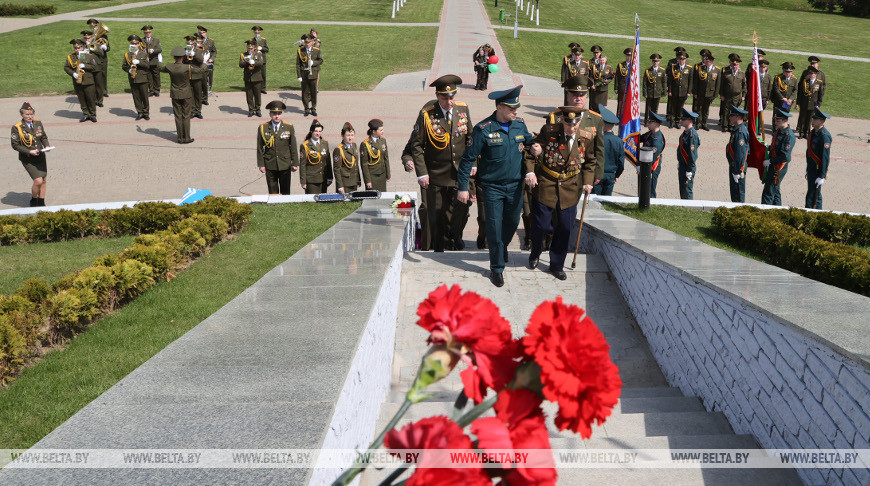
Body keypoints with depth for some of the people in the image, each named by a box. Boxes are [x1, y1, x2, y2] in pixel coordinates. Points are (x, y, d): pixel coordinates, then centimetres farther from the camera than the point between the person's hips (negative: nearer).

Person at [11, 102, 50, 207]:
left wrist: (46, 146, -6)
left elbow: (44, 137, 15)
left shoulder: (38, 123, 3)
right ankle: (33, 201, 13)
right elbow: (15, 145, -10)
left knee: (43, 180, 9)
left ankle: (41, 202, 26)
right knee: (38, 181, -13)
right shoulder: (16, 127, -12)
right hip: (27, 159, -5)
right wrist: (29, 152, -19)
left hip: (40, 156, 5)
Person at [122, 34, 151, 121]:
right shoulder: (127, 54, 7)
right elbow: (123, 66, 8)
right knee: (136, 97, 6)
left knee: (144, 96, 3)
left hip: (143, 79, -2)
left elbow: (148, 65, -8)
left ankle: (146, 113, 14)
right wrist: (129, 70, -11)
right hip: (133, 79, 2)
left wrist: (138, 62, -20)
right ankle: (139, 113, 15)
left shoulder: (144, 54, 2)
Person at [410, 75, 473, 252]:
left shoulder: (463, 109, 0)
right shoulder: (426, 114, -11)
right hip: (436, 176, -3)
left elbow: (470, 137, 12)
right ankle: (439, 249, 20)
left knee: (462, 208, 2)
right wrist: (421, 173, -11)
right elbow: (417, 145, -7)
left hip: (459, 172, 3)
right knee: (436, 214, 4)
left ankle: (454, 235, 32)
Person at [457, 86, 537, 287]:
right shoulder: (483, 129, -15)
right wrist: (463, 187, -10)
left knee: (513, 222, 18)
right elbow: (468, 158, -10)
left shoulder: (520, 125, -1)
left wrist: (536, 146, -1)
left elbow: (530, 141, 22)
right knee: (495, 228, 0)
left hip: (515, 185, 4)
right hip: (492, 187, -4)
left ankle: (502, 246, 49)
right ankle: (496, 269, 14)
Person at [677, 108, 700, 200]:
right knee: (682, 191, 17)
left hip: (688, 168, -10)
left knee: (687, 192, -4)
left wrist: (689, 171, -21)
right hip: (682, 166, 10)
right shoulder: (685, 132, 9)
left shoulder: (692, 135, -20)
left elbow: (692, 154, -21)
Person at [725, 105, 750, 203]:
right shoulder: (737, 129, 11)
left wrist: (737, 172, -23)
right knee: (733, 190, 18)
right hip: (733, 165, 10)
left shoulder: (740, 132, -21)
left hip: (738, 167, -10)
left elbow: (740, 153, -24)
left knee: (738, 193, -3)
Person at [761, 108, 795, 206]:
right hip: (773, 166, 10)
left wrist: (770, 161, -20)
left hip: (779, 167, -10)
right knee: (775, 191, 18)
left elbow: (785, 156, -25)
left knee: (768, 193, -7)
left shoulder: (789, 135, -21)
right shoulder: (778, 131, 8)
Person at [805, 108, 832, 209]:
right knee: (816, 194, 18)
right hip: (811, 168, 9)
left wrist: (822, 176, -22)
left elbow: (825, 157, -22)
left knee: (812, 195, -6)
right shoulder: (813, 132, 8)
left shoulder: (824, 136, -21)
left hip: (818, 170, -9)